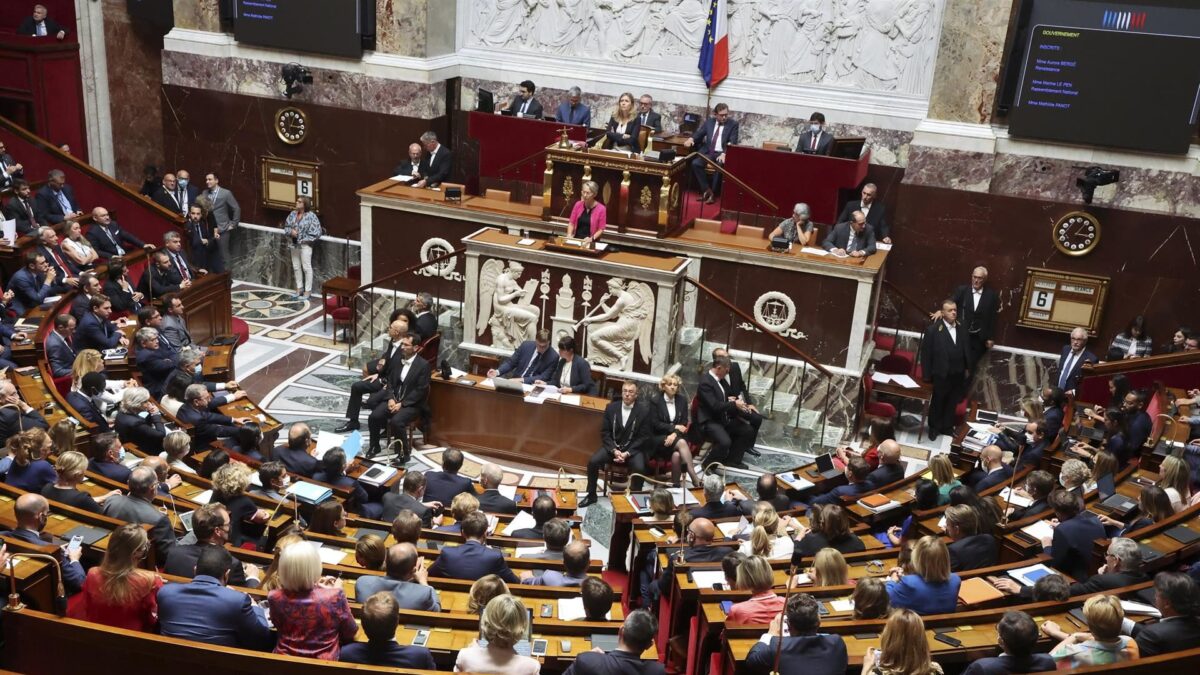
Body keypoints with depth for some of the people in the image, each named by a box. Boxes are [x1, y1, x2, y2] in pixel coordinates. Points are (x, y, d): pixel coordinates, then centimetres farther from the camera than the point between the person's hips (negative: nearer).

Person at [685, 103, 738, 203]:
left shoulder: (733, 124, 2)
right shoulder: (709, 122, 13)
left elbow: (733, 142, -7)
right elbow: (698, 134, 14)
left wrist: (724, 154, -25)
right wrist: (691, 139, -12)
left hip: (722, 154, -3)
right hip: (708, 152, 3)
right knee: (695, 163, -25)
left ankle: (713, 193, -20)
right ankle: (706, 190, -17)